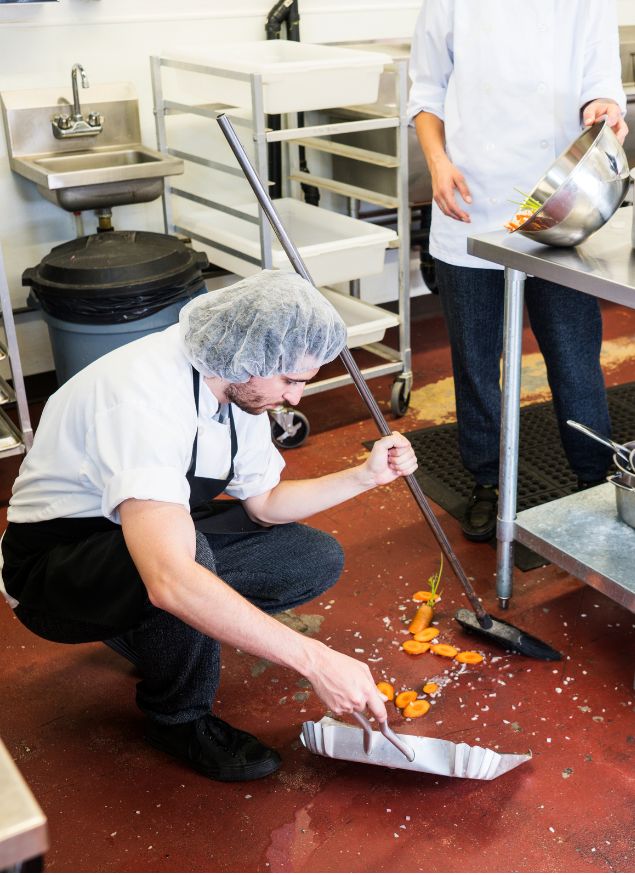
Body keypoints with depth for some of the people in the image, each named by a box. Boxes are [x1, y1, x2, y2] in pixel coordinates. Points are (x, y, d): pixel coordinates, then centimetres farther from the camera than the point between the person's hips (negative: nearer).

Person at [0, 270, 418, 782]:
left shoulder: (239, 383, -7)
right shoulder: (145, 394, -35)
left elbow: (263, 503, 7)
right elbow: (170, 581, -47)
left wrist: (365, 476, -6)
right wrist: (315, 660, -46)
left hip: (146, 533, 8)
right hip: (53, 566, -8)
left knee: (318, 560, -2)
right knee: (188, 553, -39)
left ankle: (150, 632, 8)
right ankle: (179, 720, -10)